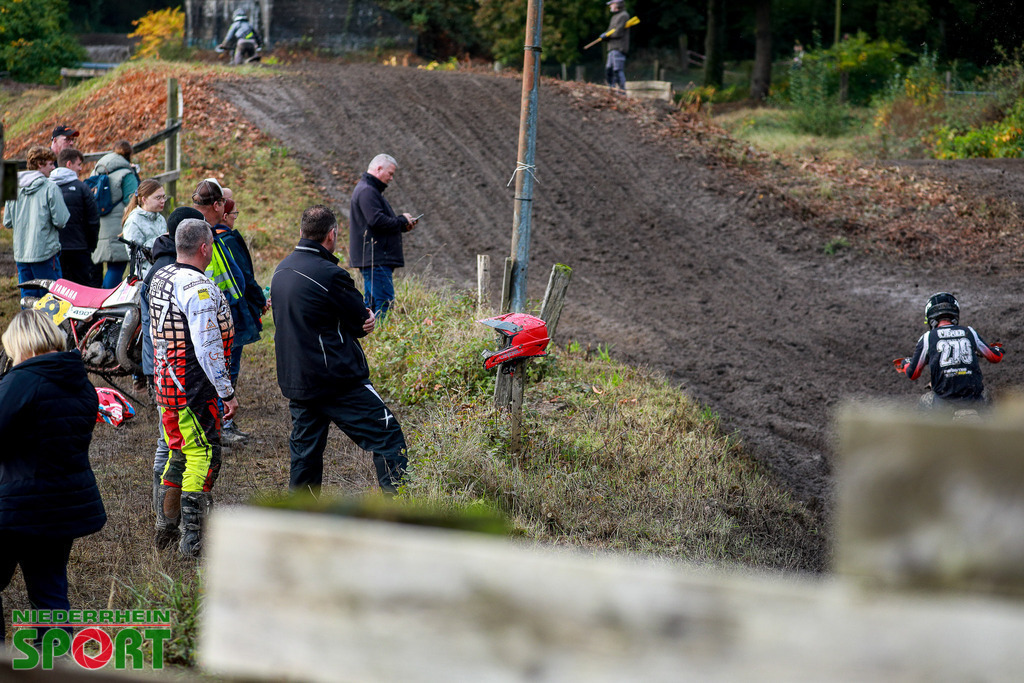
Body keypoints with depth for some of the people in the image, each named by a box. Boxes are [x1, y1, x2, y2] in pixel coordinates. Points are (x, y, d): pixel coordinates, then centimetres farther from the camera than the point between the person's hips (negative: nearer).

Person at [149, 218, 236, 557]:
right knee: (204, 455, -3)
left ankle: (166, 528, 27)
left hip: (165, 380, 9)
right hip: (194, 387, -9)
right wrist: (227, 392, -17)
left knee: (179, 453, 19)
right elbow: (207, 348, -23)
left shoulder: (159, 279, 10)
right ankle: (192, 539, -3)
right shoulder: (198, 288, -20)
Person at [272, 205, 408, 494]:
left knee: (304, 452, 16)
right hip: (337, 380, -8)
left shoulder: (282, 271, 9)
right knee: (388, 437, -2)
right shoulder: (329, 274, -19)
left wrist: (361, 318, -3)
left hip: (293, 380, 8)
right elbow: (362, 322, -9)